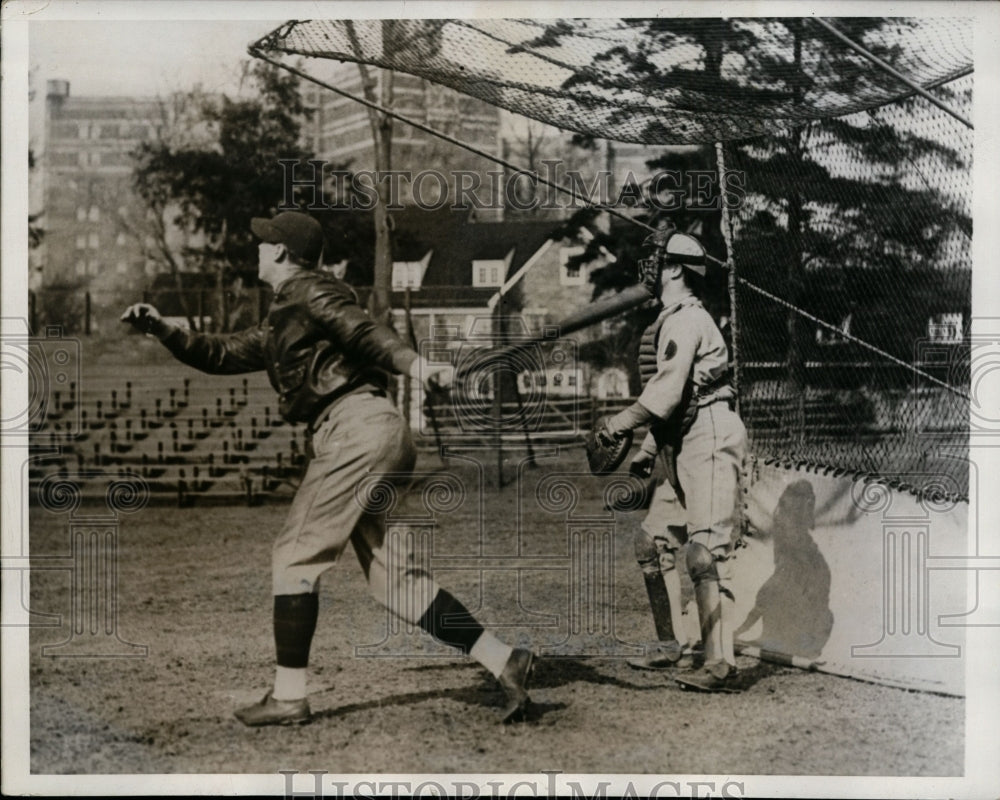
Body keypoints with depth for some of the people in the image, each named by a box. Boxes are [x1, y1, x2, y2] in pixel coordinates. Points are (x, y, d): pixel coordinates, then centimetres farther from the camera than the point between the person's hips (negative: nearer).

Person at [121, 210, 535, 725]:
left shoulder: (307, 291, 1)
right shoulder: (278, 324, 30)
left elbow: (362, 330, -15)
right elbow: (221, 355, 34)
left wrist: (413, 364, -32)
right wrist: (161, 330, 26)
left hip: (359, 428, -9)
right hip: (375, 438, 9)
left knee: (294, 557, -4)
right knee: (392, 575, 5)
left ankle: (289, 697, 0)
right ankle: (503, 661, 1)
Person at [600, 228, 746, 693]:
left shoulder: (685, 319, -12)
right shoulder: (672, 321, 21)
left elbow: (668, 390, -22)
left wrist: (622, 424, -14)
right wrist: (648, 451, 22)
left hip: (710, 443, -11)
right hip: (683, 450, 11)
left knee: (705, 550, -16)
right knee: (653, 542, 14)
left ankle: (720, 664, -18)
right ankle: (673, 647, 22)